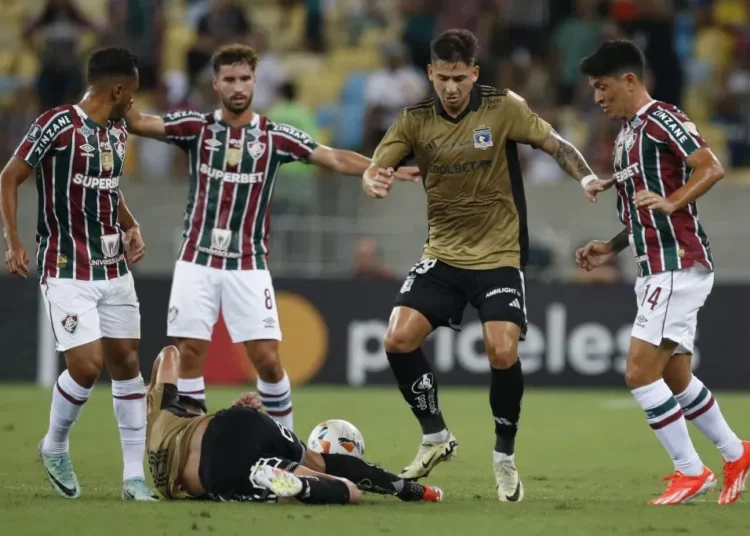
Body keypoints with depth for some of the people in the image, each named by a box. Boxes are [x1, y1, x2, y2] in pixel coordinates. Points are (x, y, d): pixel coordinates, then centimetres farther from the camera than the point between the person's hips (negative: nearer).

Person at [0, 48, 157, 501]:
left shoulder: (118, 133, 10)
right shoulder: (58, 125, -14)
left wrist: (130, 226, 9)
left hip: (114, 268, 7)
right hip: (67, 272, -7)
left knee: (127, 363, 4)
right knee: (87, 366, -13)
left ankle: (135, 477, 9)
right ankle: (55, 447, 15)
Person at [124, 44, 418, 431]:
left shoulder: (275, 136, 2)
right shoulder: (196, 127, 2)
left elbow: (336, 159, -2)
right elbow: (139, 123, -9)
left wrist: (381, 170, -15)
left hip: (248, 265, 0)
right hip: (197, 261, 0)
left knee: (267, 358, -5)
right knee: (190, 353, -2)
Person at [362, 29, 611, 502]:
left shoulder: (503, 108, -8)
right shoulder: (416, 120, -2)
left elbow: (555, 143, -3)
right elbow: (376, 167, -3)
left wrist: (586, 177, -22)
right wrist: (372, 180, -27)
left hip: (500, 256, -3)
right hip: (443, 255, 3)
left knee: (503, 353, -18)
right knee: (399, 339, -11)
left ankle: (505, 457, 5)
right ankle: (436, 437, 11)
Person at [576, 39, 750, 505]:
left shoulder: (662, 119, -11)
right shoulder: (627, 134, 19)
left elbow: (711, 169, -22)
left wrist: (670, 203, -34)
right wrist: (612, 248, 16)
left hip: (679, 266, -10)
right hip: (656, 270, 10)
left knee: (641, 372, -13)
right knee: (676, 379, 15)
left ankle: (691, 472, -5)